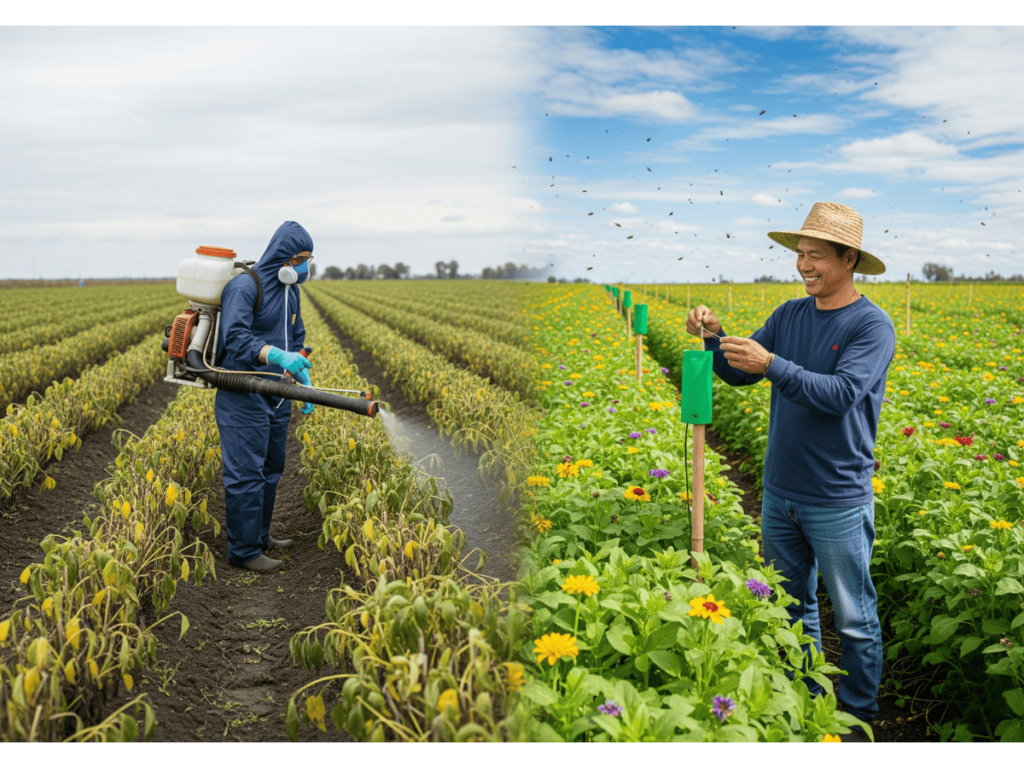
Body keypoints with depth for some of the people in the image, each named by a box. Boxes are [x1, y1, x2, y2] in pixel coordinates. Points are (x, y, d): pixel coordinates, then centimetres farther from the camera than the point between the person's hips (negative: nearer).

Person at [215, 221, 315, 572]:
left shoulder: (290, 290, 12)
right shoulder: (244, 287, -16)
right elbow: (235, 338, -25)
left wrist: (303, 377, 7)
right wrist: (277, 356, -39)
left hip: (276, 395, 9)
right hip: (244, 397, -9)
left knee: (271, 469, 16)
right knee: (246, 473, -5)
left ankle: (260, 536, 30)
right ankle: (243, 550, 4)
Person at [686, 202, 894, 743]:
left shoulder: (872, 326, -13)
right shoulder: (790, 315, 4)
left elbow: (840, 394, -25)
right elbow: (739, 375, 6)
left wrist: (771, 364, -33)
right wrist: (714, 338, -13)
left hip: (838, 500, -6)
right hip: (780, 492, 6)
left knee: (853, 616, 10)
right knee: (791, 603, 19)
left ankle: (857, 714, 28)